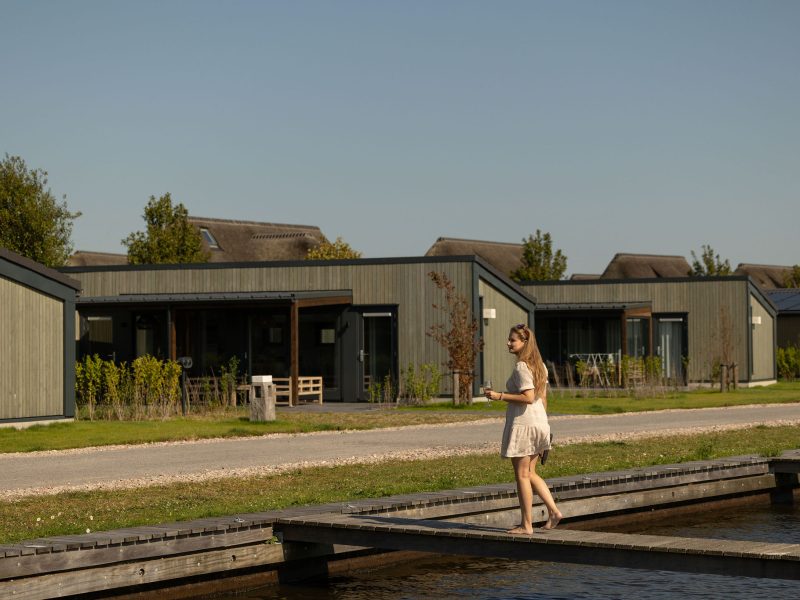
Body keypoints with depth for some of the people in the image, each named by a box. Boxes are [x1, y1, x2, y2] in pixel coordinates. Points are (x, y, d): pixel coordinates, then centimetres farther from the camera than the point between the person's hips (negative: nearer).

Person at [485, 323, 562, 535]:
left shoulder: (521, 367, -15)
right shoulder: (539, 365, 13)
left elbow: (528, 397, -23)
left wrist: (500, 396, -18)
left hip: (523, 423, -9)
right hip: (539, 422, 9)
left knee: (522, 474, -1)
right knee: (530, 473, 18)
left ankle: (526, 524, 3)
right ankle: (553, 511, 10)